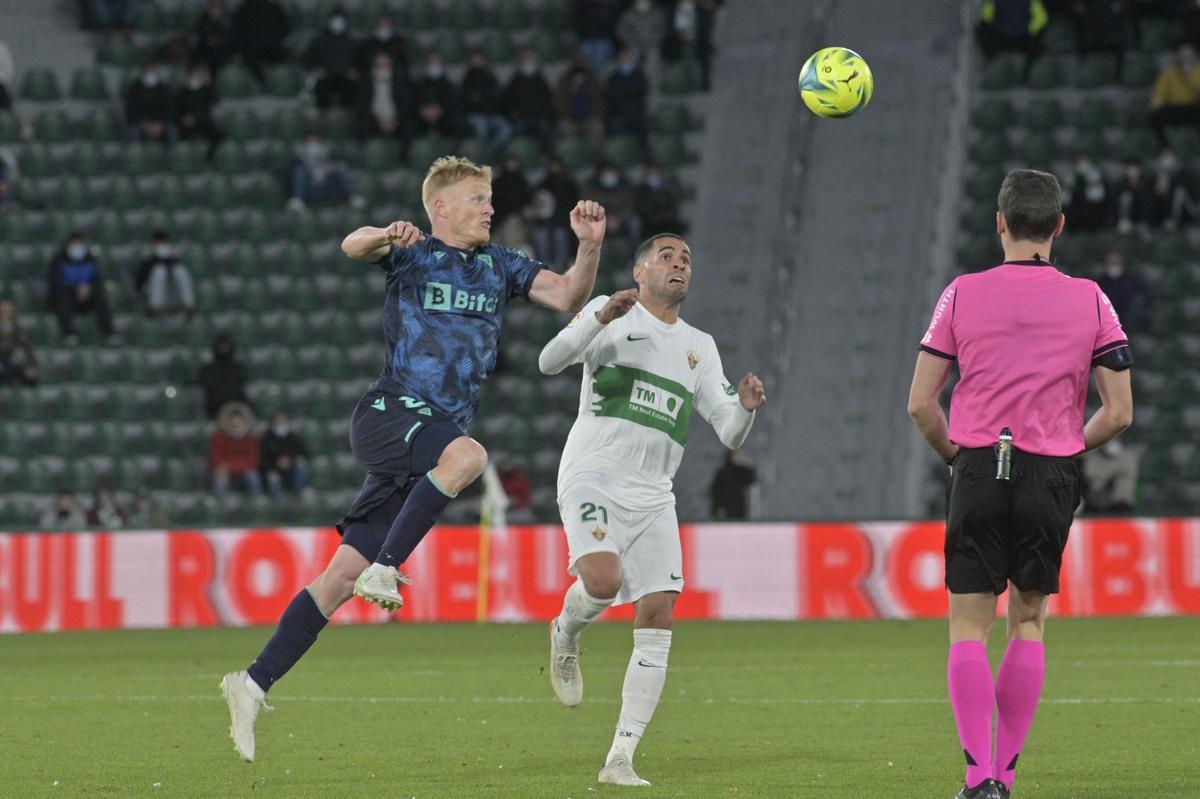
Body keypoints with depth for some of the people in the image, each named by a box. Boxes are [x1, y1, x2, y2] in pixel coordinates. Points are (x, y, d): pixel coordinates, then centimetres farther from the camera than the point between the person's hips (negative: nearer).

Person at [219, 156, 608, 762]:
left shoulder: (501, 267, 15)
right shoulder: (412, 253, 0)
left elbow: (569, 297, 10)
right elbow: (353, 247, -19)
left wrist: (589, 247, -8)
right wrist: (385, 236, -41)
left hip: (433, 435, 6)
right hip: (388, 414, -6)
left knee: (342, 577, 2)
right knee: (467, 455, -37)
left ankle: (254, 684, 6)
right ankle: (384, 571, -26)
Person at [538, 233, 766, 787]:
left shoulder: (699, 347, 19)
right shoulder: (610, 314, 6)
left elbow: (729, 433, 15)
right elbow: (550, 361, -10)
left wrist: (744, 408, -8)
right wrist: (601, 318, -25)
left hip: (653, 496, 5)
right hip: (592, 477, -5)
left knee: (657, 619, -7)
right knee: (604, 579, -30)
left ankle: (620, 759, -2)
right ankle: (566, 635, 7)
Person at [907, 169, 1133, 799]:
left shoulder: (962, 294, -2)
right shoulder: (1090, 301, 0)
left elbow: (920, 404, -2)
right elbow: (1119, 412, 0)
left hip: (979, 470, -1)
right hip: (1052, 476, 1)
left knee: (969, 626, 2)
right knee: (1028, 623, 14)